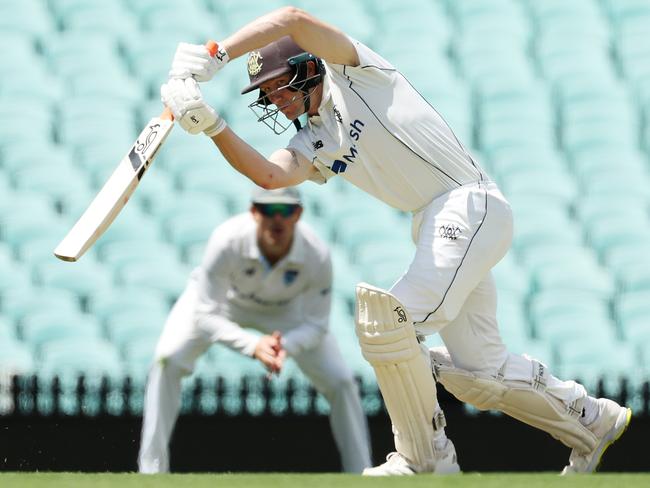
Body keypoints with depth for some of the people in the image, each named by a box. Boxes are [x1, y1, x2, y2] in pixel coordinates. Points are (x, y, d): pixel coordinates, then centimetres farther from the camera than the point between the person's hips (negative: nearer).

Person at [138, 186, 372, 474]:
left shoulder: (317, 255, -34)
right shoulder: (227, 241, -40)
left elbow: (316, 324, -21)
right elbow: (205, 316, -34)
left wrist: (287, 345, -44)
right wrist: (253, 345, -49)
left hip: (286, 310, 1)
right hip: (224, 299, -1)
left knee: (341, 383, -10)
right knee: (168, 360, -23)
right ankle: (151, 471, -16)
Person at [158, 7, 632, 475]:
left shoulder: (352, 74, -3)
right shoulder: (313, 145, 16)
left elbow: (295, 20, -20)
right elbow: (267, 175, -5)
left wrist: (211, 56, -26)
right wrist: (213, 127, -17)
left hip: (470, 205, -10)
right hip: (436, 227, 10)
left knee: (385, 320, -19)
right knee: (477, 371, 10)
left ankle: (425, 459, -7)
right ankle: (592, 420, 29)